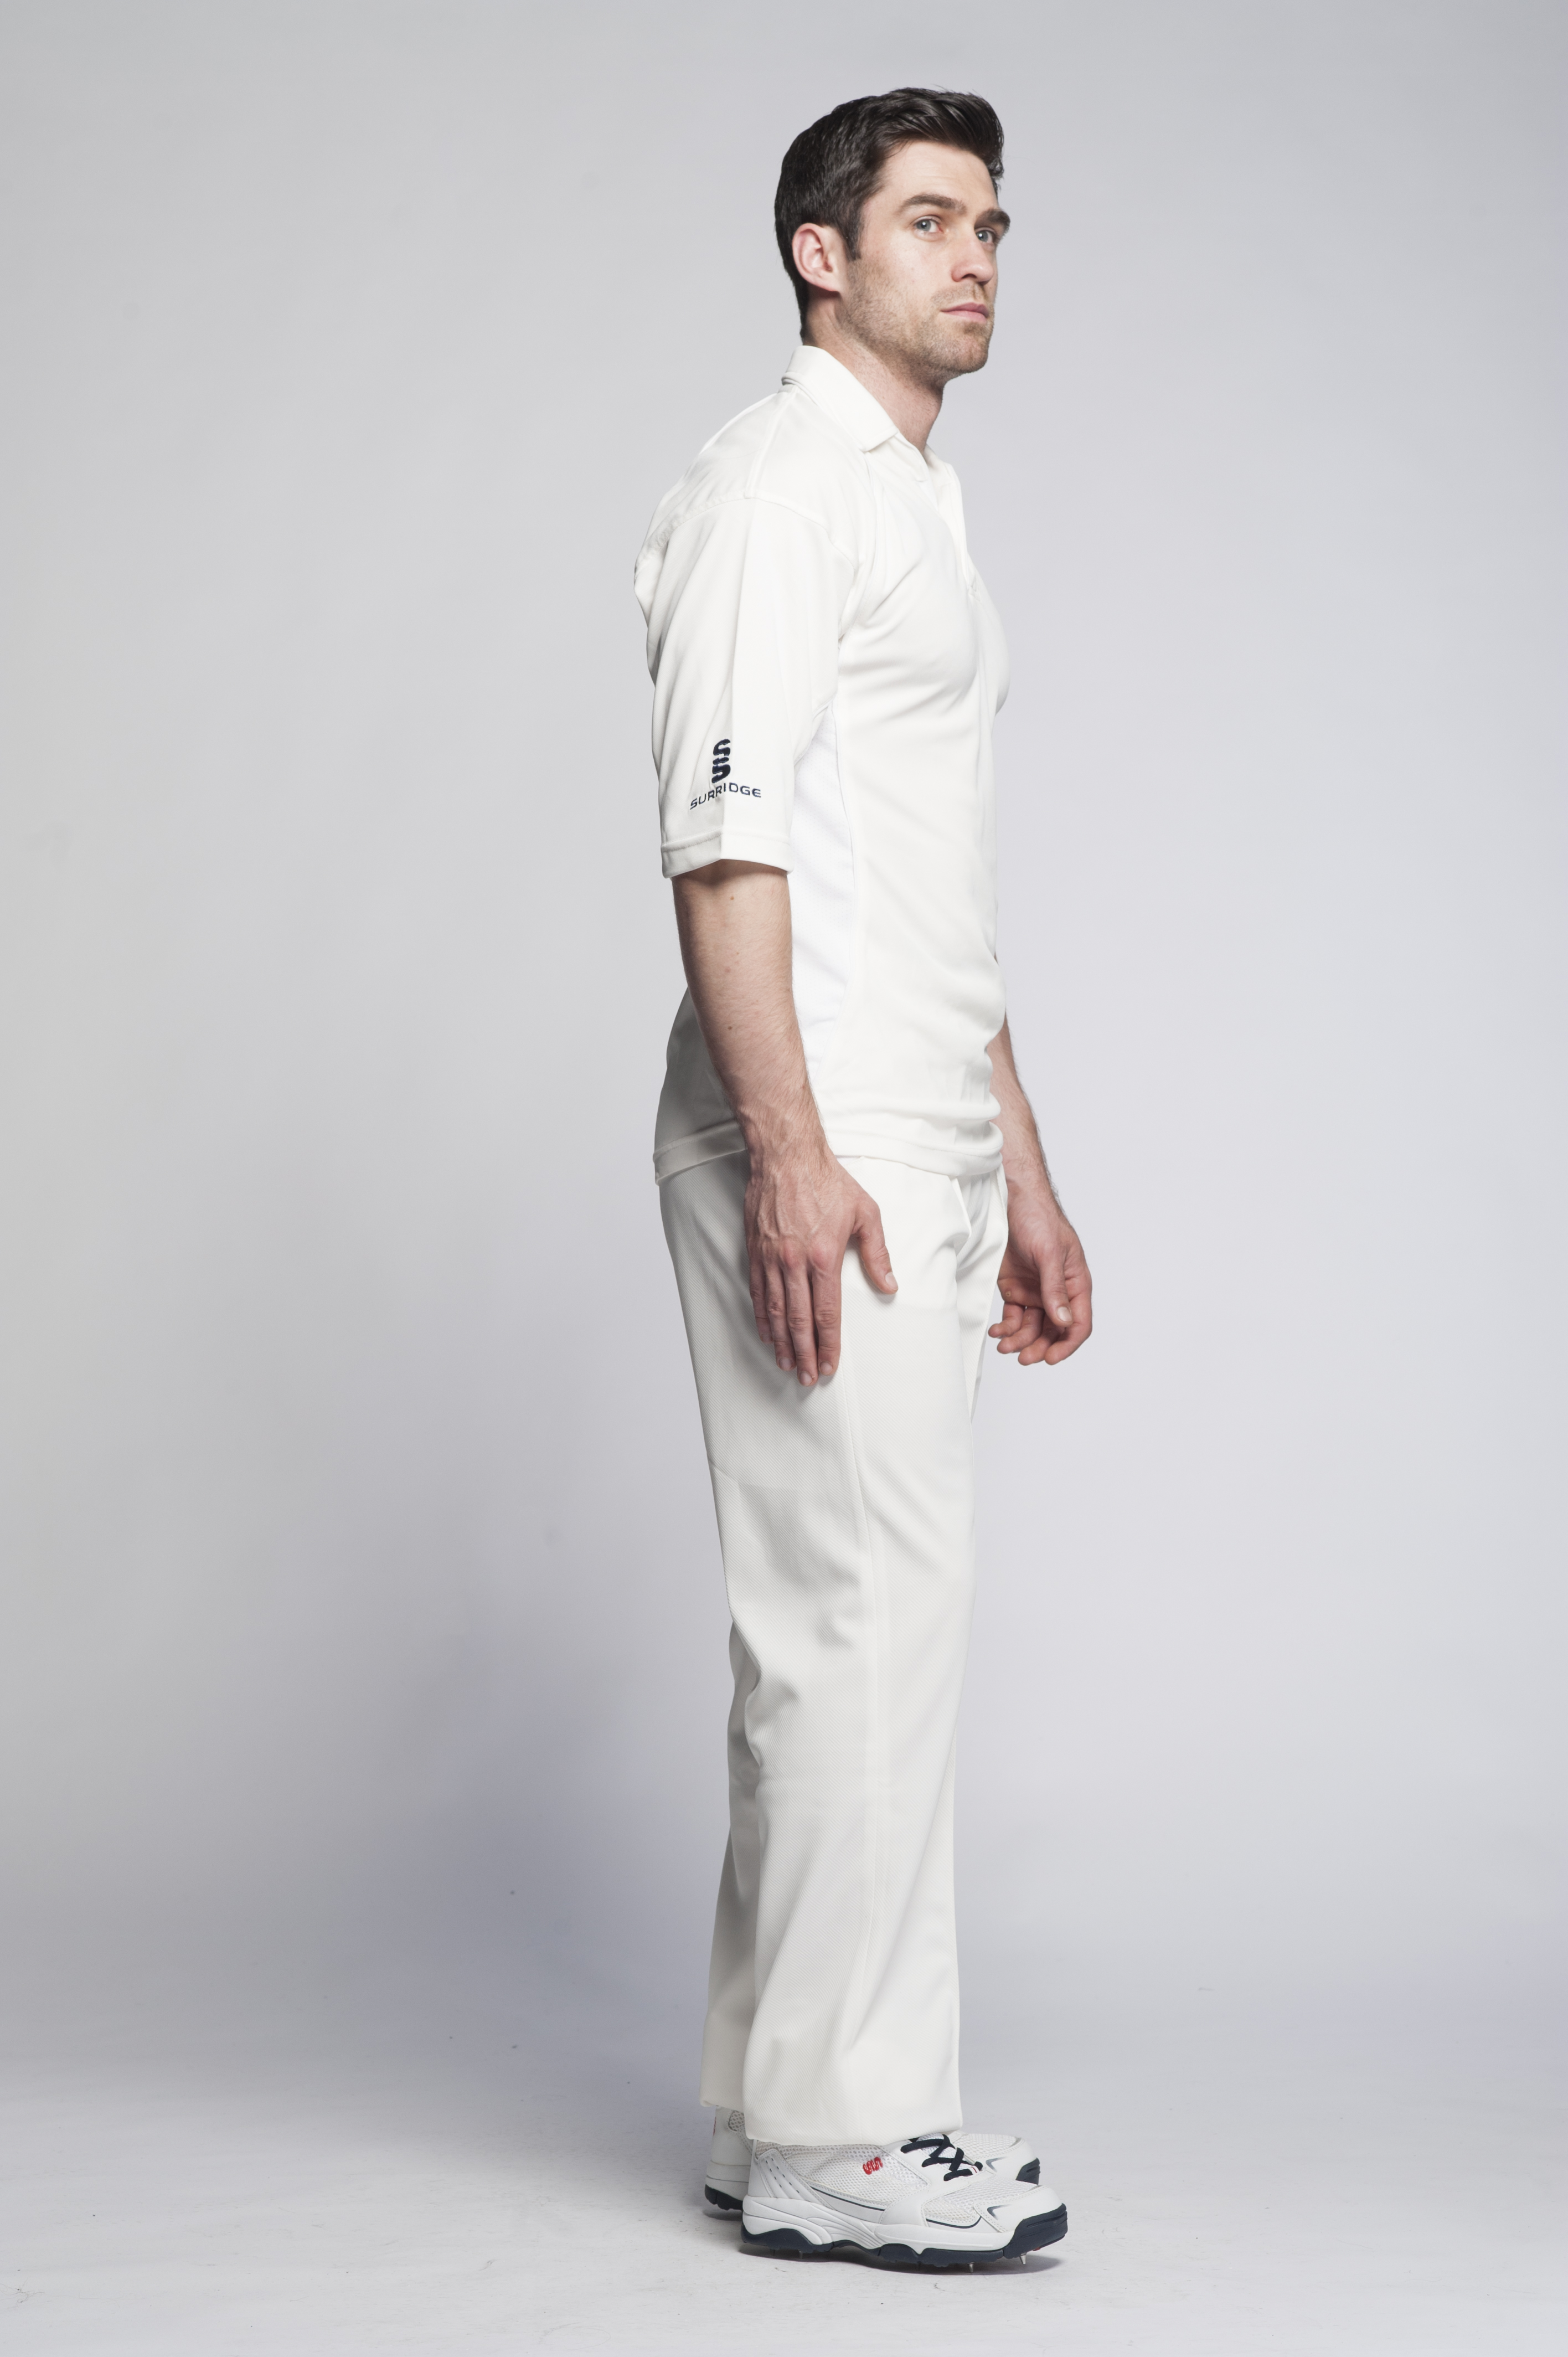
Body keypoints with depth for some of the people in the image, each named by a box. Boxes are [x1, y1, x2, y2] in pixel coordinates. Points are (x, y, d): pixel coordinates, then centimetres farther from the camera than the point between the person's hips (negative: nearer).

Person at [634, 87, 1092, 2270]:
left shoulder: (923, 508, 23)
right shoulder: (775, 483, -6)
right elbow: (726, 834, -17)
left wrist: (1019, 1177, 23)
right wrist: (791, 1152, -25)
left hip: (919, 1151, 10)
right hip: (817, 1145, -10)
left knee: (870, 1616, 11)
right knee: (863, 1611, -9)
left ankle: (808, 2101, 20)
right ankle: (832, 2139, 0)